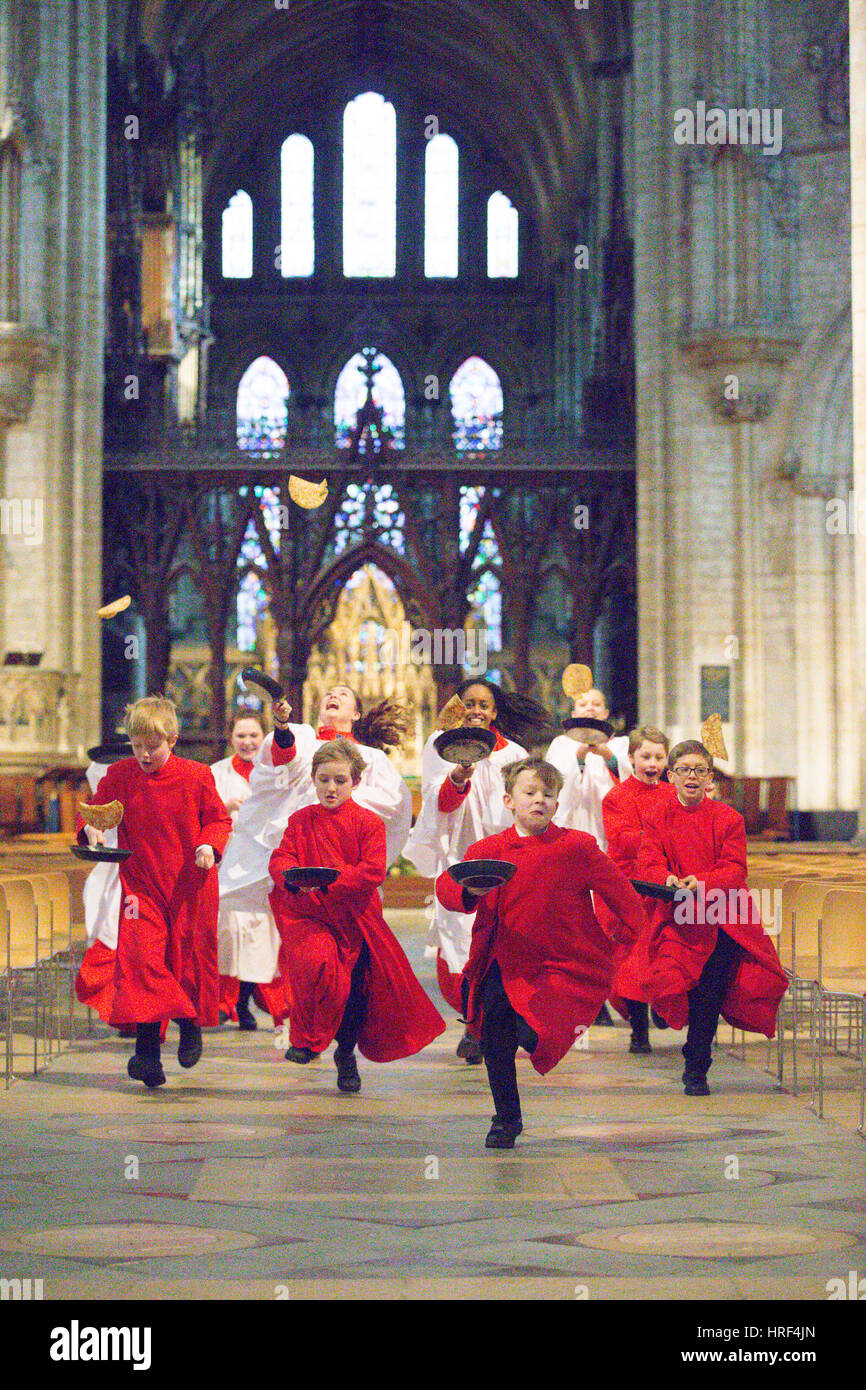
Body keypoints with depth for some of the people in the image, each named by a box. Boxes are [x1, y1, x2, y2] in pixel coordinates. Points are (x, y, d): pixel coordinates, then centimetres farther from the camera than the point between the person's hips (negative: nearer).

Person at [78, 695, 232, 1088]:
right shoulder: (120, 776, -1)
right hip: (141, 883, 0)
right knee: (140, 956, -16)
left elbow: (219, 819, 5)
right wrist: (92, 828, -10)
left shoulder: (196, 776, -5)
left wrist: (209, 845, -13)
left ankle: (192, 1026, 37)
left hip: (190, 885, 0)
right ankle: (147, 1051, -17)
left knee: (191, 958, 8)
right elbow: (95, 808, 12)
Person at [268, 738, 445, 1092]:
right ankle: (306, 1038, -8)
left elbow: (373, 871, -10)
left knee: (356, 985, 5)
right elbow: (280, 859, 2)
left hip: (355, 916, 0)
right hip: (309, 915, 0)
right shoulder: (301, 820, 8)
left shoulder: (368, 823, 0)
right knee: (316, 960, -28)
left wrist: (328, 881, -22)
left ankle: (346, 1054, 30)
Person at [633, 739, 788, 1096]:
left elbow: (735, 869, -2)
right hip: (677, 917, 0)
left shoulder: (728, 819, 7)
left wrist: (701, 883, -22)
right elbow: (648, 865, -1)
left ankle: (696, 1067, -5)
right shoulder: (658, 818, 10)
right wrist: (669, 880, -24)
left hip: (723, 917, 0)